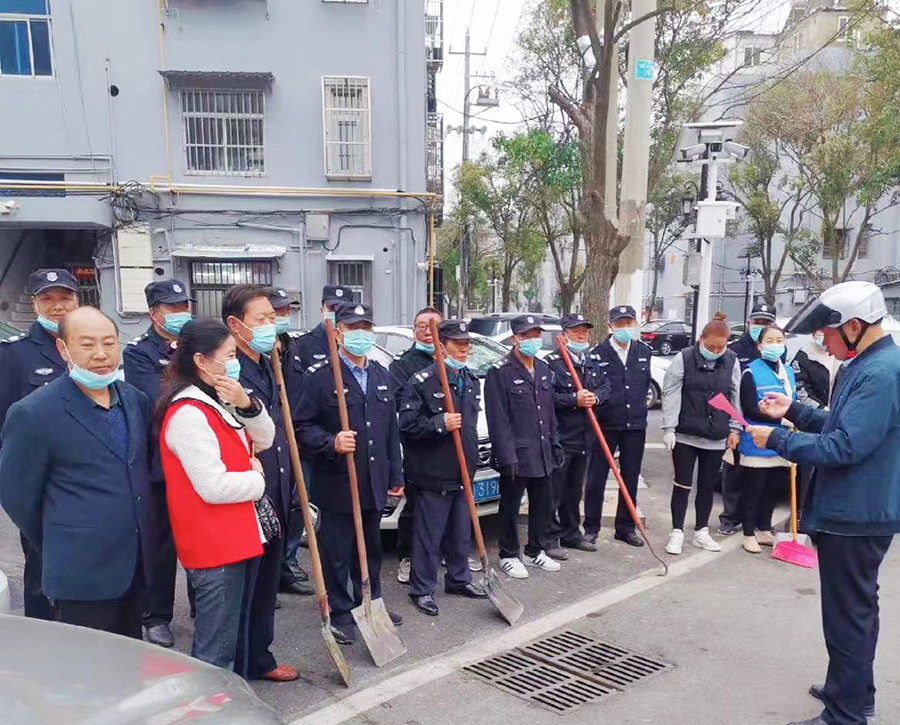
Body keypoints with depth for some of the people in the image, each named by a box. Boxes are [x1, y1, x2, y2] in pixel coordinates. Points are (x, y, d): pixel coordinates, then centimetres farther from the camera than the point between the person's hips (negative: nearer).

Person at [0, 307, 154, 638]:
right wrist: (59, 549, 3)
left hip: (137, 566, 6)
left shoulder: (136, 399, 4)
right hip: (83, 576, -5)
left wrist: (143, 541, 13)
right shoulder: (32, 414, -15)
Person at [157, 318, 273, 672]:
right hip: (214, 546, -10)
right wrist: (257, 480, -7)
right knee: (216, 648, 0)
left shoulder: (219, 402, 10)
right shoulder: (188, 413, -21)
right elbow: (214, 487, -26)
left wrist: (246, 404, -10)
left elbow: (264, 439, 8)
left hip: (239, 536, 10)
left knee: (233, 633, 22)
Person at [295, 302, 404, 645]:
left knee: (371, 549, 19)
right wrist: (331, 442, -26)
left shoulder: (384, 377, 11)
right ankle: (341, 614, 22)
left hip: (373, 484, 6)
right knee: (337, 552, 6)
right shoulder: (319, 376, -9)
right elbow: (302, 427, -9)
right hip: (336, 485, -6)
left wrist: (395, 476, 14)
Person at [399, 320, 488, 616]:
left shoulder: (472, 381, 12)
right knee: (429, 535, 1)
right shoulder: (422, 381, -13)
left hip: (463, 472, 7)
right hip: (433, 473, -7)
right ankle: (422, 589, 14)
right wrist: (440, 424, -23)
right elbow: (407, 424, -15)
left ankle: (459, 579, 33)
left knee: (461, 532, 17)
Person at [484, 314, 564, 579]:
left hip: (542, 453, 7)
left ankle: (535, 551, 33)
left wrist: (555, 444, 15)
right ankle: (509, 556, 22)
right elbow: (498, 420, -16)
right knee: (511, 508, 6)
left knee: (542, 505, 16)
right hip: (515, 455, -7)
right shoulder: (500, 372, -12)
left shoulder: (544, 370, 11)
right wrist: (507, 456, -19)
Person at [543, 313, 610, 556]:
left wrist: (595, 397, -9)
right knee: (554, 492, -1)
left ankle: (571, 534, 30)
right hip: (559, 437, -7)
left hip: (584, 437, 7)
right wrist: (574, 400, -21)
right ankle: (550, 539, 9)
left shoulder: (594, 361, 13)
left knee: (575, 490, 17)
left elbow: (605, 387, 11)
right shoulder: (552, 362, -11)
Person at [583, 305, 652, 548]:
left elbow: (645, 385, 15)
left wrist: (638, 408, 14)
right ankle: (591, 527, 16)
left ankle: (626, 527, 25)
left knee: (630, 478, 12)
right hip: (605, 425, -4)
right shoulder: (598, 354, -8)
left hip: (635, 426, 4)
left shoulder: (644, 352, 6)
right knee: (596, 478, 4)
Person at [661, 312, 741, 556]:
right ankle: (677, 532, 15)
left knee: (707, 487, 13)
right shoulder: (684, 359, -9)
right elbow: (671, 394, -8)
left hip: (716, 437, 3)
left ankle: (701, 532, 26)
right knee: (682, 485, 4)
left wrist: (734, 428, 6)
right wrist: (669, 428, -12)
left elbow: (736, 397, 9)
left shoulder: (732, 362, 2)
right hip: (685, 435, -3)